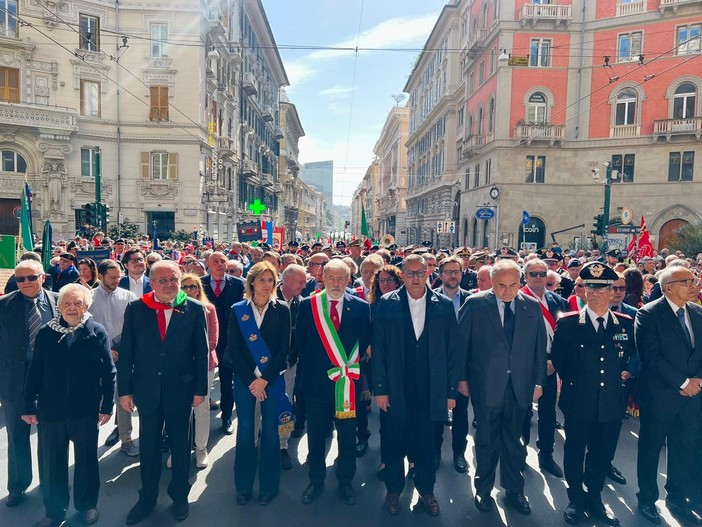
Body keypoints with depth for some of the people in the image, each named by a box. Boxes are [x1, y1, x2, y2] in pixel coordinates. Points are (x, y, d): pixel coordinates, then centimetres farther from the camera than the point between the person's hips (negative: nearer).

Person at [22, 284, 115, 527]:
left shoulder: (97, 332, -5)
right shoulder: (46, 333, 1)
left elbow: (108, 372, -4)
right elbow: (34, 372, 4)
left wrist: (107, 405, -6)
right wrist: (29, 406, 2)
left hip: (86, 409, -1)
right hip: (51, 409, 2)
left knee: (86, 460, 13)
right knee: (51, 463, 12)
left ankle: (87, 505, 32)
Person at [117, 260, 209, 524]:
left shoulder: (194, 309, -8)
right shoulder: (135, 309, -4)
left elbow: (201, 352, -5)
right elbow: (126, 352, -1)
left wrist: (200, 389, -5)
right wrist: (124, 390, -2)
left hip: (180, 388, -1)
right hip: (147, 388, 1)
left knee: (180, 443, 14)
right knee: (148, 444, 16)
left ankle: (180, 496, 34)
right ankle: (147, 497, 36)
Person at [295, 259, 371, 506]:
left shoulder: (360, 307, -2)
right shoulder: (308, 305, -2)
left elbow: (366, 342, 1)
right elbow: (300, 342, 3)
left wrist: (351, 366, -6)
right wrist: (309, 367, 0)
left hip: (348, 380, 0)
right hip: (316, 380, 0)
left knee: (347, 435, 13)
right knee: (316, 435, 15)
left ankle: (345, 482, 32)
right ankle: (316, 481, 34)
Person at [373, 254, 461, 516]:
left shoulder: (444, 305, 0)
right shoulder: (387, 304, -3)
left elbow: (453, 350, 1)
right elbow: (379, 348, -3)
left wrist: (451, 390, 0)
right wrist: (380, 388, -6)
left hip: (431, 390, 1)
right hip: (396, 388, 0)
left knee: (427, 444, 12)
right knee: (394, 443, 13)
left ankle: (426, 491, 33)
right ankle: (393, 491, 33)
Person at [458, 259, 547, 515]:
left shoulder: (533, 306, 1)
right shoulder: (475, 304, -8)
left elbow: (539, 346, 6)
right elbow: (461, 342, -4)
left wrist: (539, 381, 5)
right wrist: (462, 378, -3)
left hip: (520, 386, 2)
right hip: (486, 386, -2)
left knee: (513, 440, 16)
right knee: (487, 440, 12)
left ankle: (514, 490, 35)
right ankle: (484, 489, 31)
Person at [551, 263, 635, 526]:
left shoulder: (627, 324, 1)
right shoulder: (568, 323, -7)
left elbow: (633, 357, 14)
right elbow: (557, 358, 3)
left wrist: (625, 373, 2)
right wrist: (572, 380, 3)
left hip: (612, 405, 2)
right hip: (578, 403, -2)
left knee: (602, 455, 16)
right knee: (574, 454, 12)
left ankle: (594, 499, 37)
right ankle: (576, 500, 33)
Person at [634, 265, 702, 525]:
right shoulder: (648, 314, -14)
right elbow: (651, 357, -18)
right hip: (659, 395, -5)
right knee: (650, 449, 11)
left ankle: (678, 499, 35)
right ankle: (647, 499, 29)